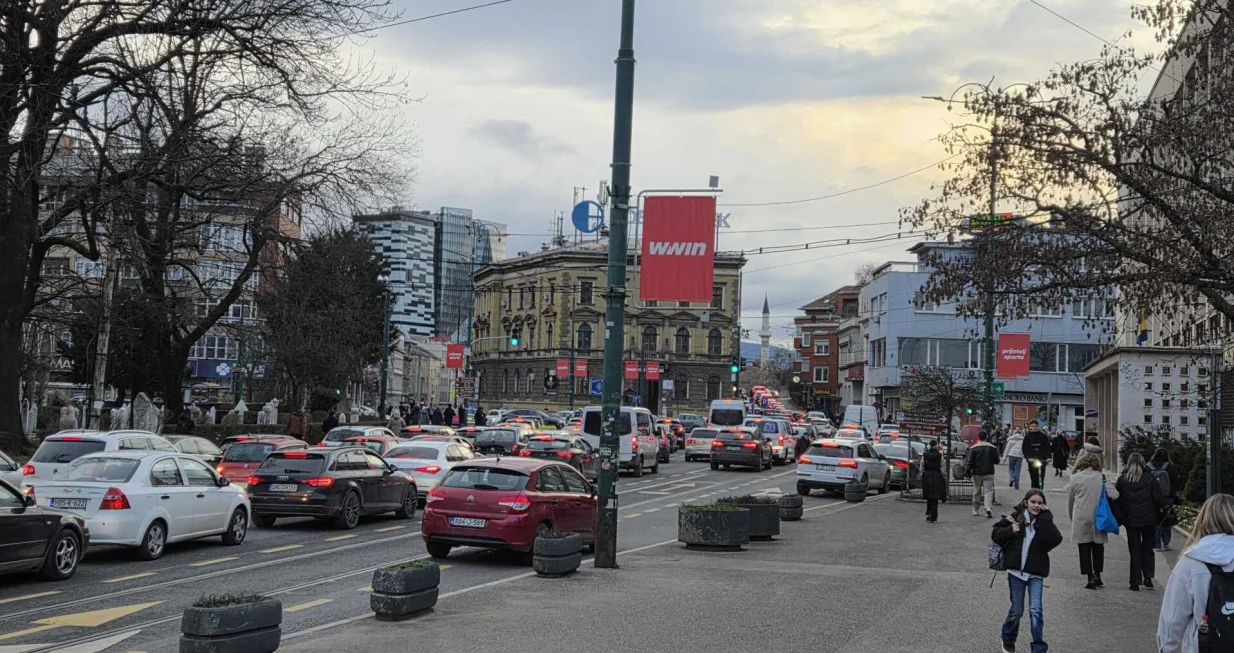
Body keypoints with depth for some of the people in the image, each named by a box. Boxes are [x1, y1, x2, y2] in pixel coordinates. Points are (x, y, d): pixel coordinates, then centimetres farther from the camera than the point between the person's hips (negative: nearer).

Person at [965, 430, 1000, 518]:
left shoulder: (974, 448, -6)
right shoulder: (992, 448, -3)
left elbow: (970, 462, -7)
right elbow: (996, 461, 3)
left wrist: (967, 472, -1)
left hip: (977, 473, 0)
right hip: (989, 473, 0)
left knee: (976, 491, 12)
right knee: (988, 490, -2)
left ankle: (976, 510, 20)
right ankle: (988, 508, -23)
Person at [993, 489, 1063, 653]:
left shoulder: (1044, 522, 1)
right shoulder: (1016, 517, -1)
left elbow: (1055, 539, -16)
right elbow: (996, 534, 3)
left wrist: (1045, 518, -17)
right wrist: (1010, 530, -15)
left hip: (1036, 572, 0)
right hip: (1016, 570, 0)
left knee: (1036, 610, -10)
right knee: (1016, 611, 8)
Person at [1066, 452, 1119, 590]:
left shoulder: (1075, 478, -2)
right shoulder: (1101, 477, 0)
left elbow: (1070, 500, 6)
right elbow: (1114, 495, -6)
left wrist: (1071, 516, 21)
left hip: (1081, 518, -2)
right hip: (1098, 517, 2)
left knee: (1084, 548, 3)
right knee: (1098, 547, 15)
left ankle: (1090, 578, -1)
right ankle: (1097, 576, 16)